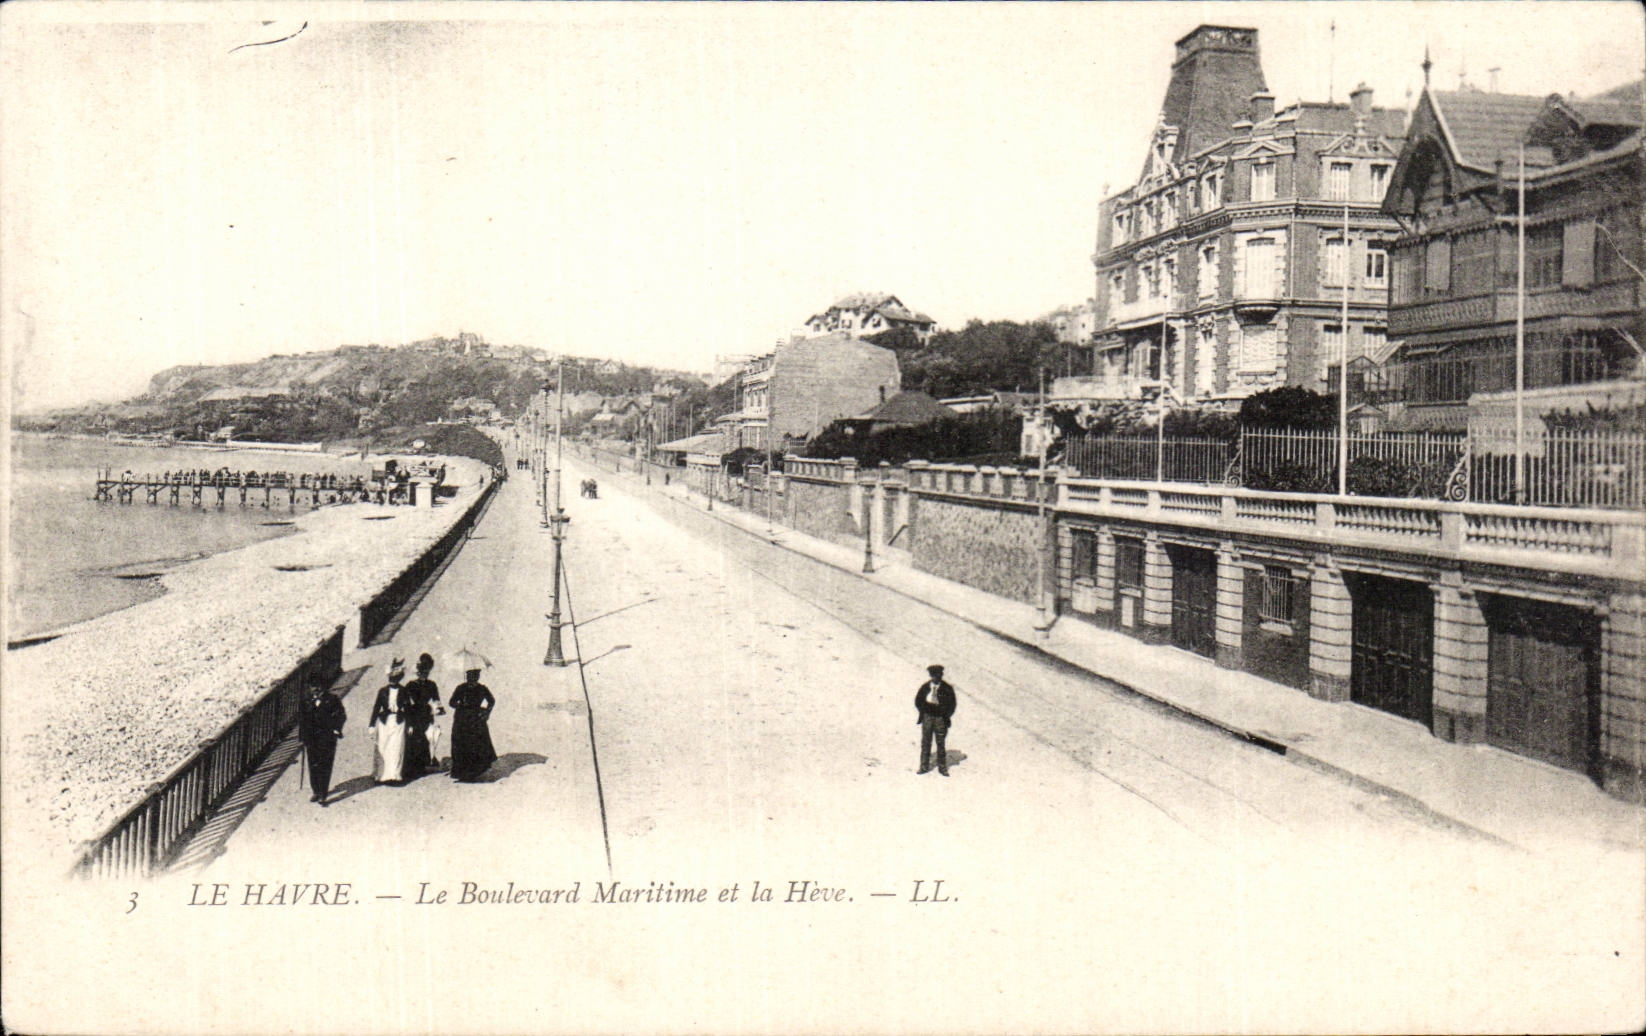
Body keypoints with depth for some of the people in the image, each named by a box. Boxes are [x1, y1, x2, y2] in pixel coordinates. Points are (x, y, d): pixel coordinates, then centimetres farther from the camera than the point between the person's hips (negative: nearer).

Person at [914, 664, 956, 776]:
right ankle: (924, 766, 11)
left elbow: (952, 704, 1)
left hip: (941, 718, -2)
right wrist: (923, 712, 3)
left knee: (940, 743, 3)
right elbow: (918, 701, 13)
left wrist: (946, 716, -5)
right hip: (927, 717, 2)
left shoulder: (947, 688, -3)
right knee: (925, 742, 4)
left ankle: (942, 767, 11)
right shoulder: (925, 687, 3)